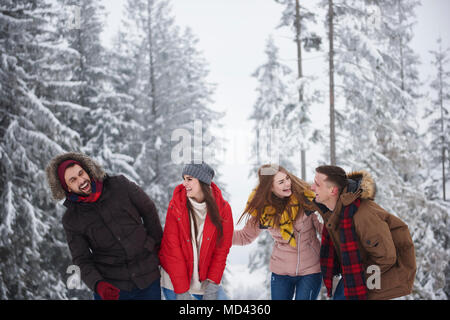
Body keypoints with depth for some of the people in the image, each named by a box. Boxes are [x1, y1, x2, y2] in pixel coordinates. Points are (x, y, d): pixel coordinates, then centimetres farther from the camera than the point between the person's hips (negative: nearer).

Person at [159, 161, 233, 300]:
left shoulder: (223, 208, -5)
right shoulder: (175, 206, -10)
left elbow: (222, 250, -3)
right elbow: (172, 249, -12)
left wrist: (212, 284, -11)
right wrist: (181, 291, -15)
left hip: (207, 281, 2)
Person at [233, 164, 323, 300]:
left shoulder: (305, 197, -14)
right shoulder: (262, 209, -7)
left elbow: (321, 226, -4)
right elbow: (245, 236, 5)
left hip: (310, 270, -2)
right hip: (280, 272, 2)